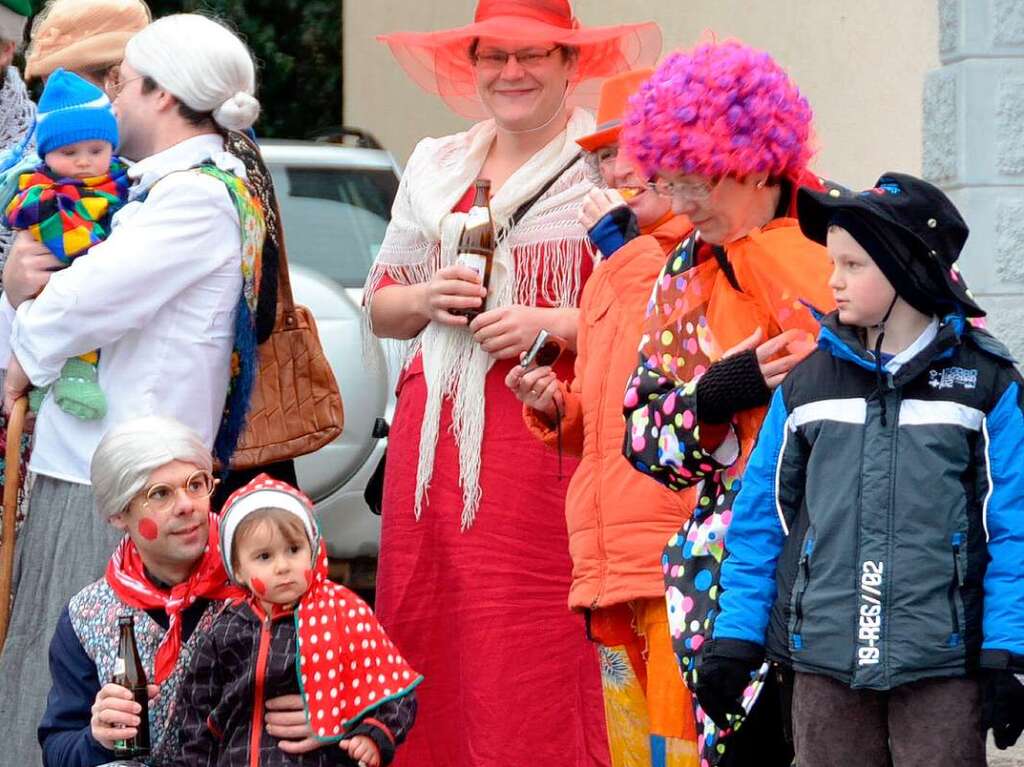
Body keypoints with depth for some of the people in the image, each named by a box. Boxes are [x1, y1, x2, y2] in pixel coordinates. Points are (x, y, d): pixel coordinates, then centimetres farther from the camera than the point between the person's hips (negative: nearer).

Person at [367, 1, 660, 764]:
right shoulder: (434, 169, 19)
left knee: (532, 663, -11)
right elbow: (380, 308, 23)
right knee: (423, 651, 2)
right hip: (434, 436, 5)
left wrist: (547, 326, -15)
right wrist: (427, 300, 2)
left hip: (546, 436, -5)